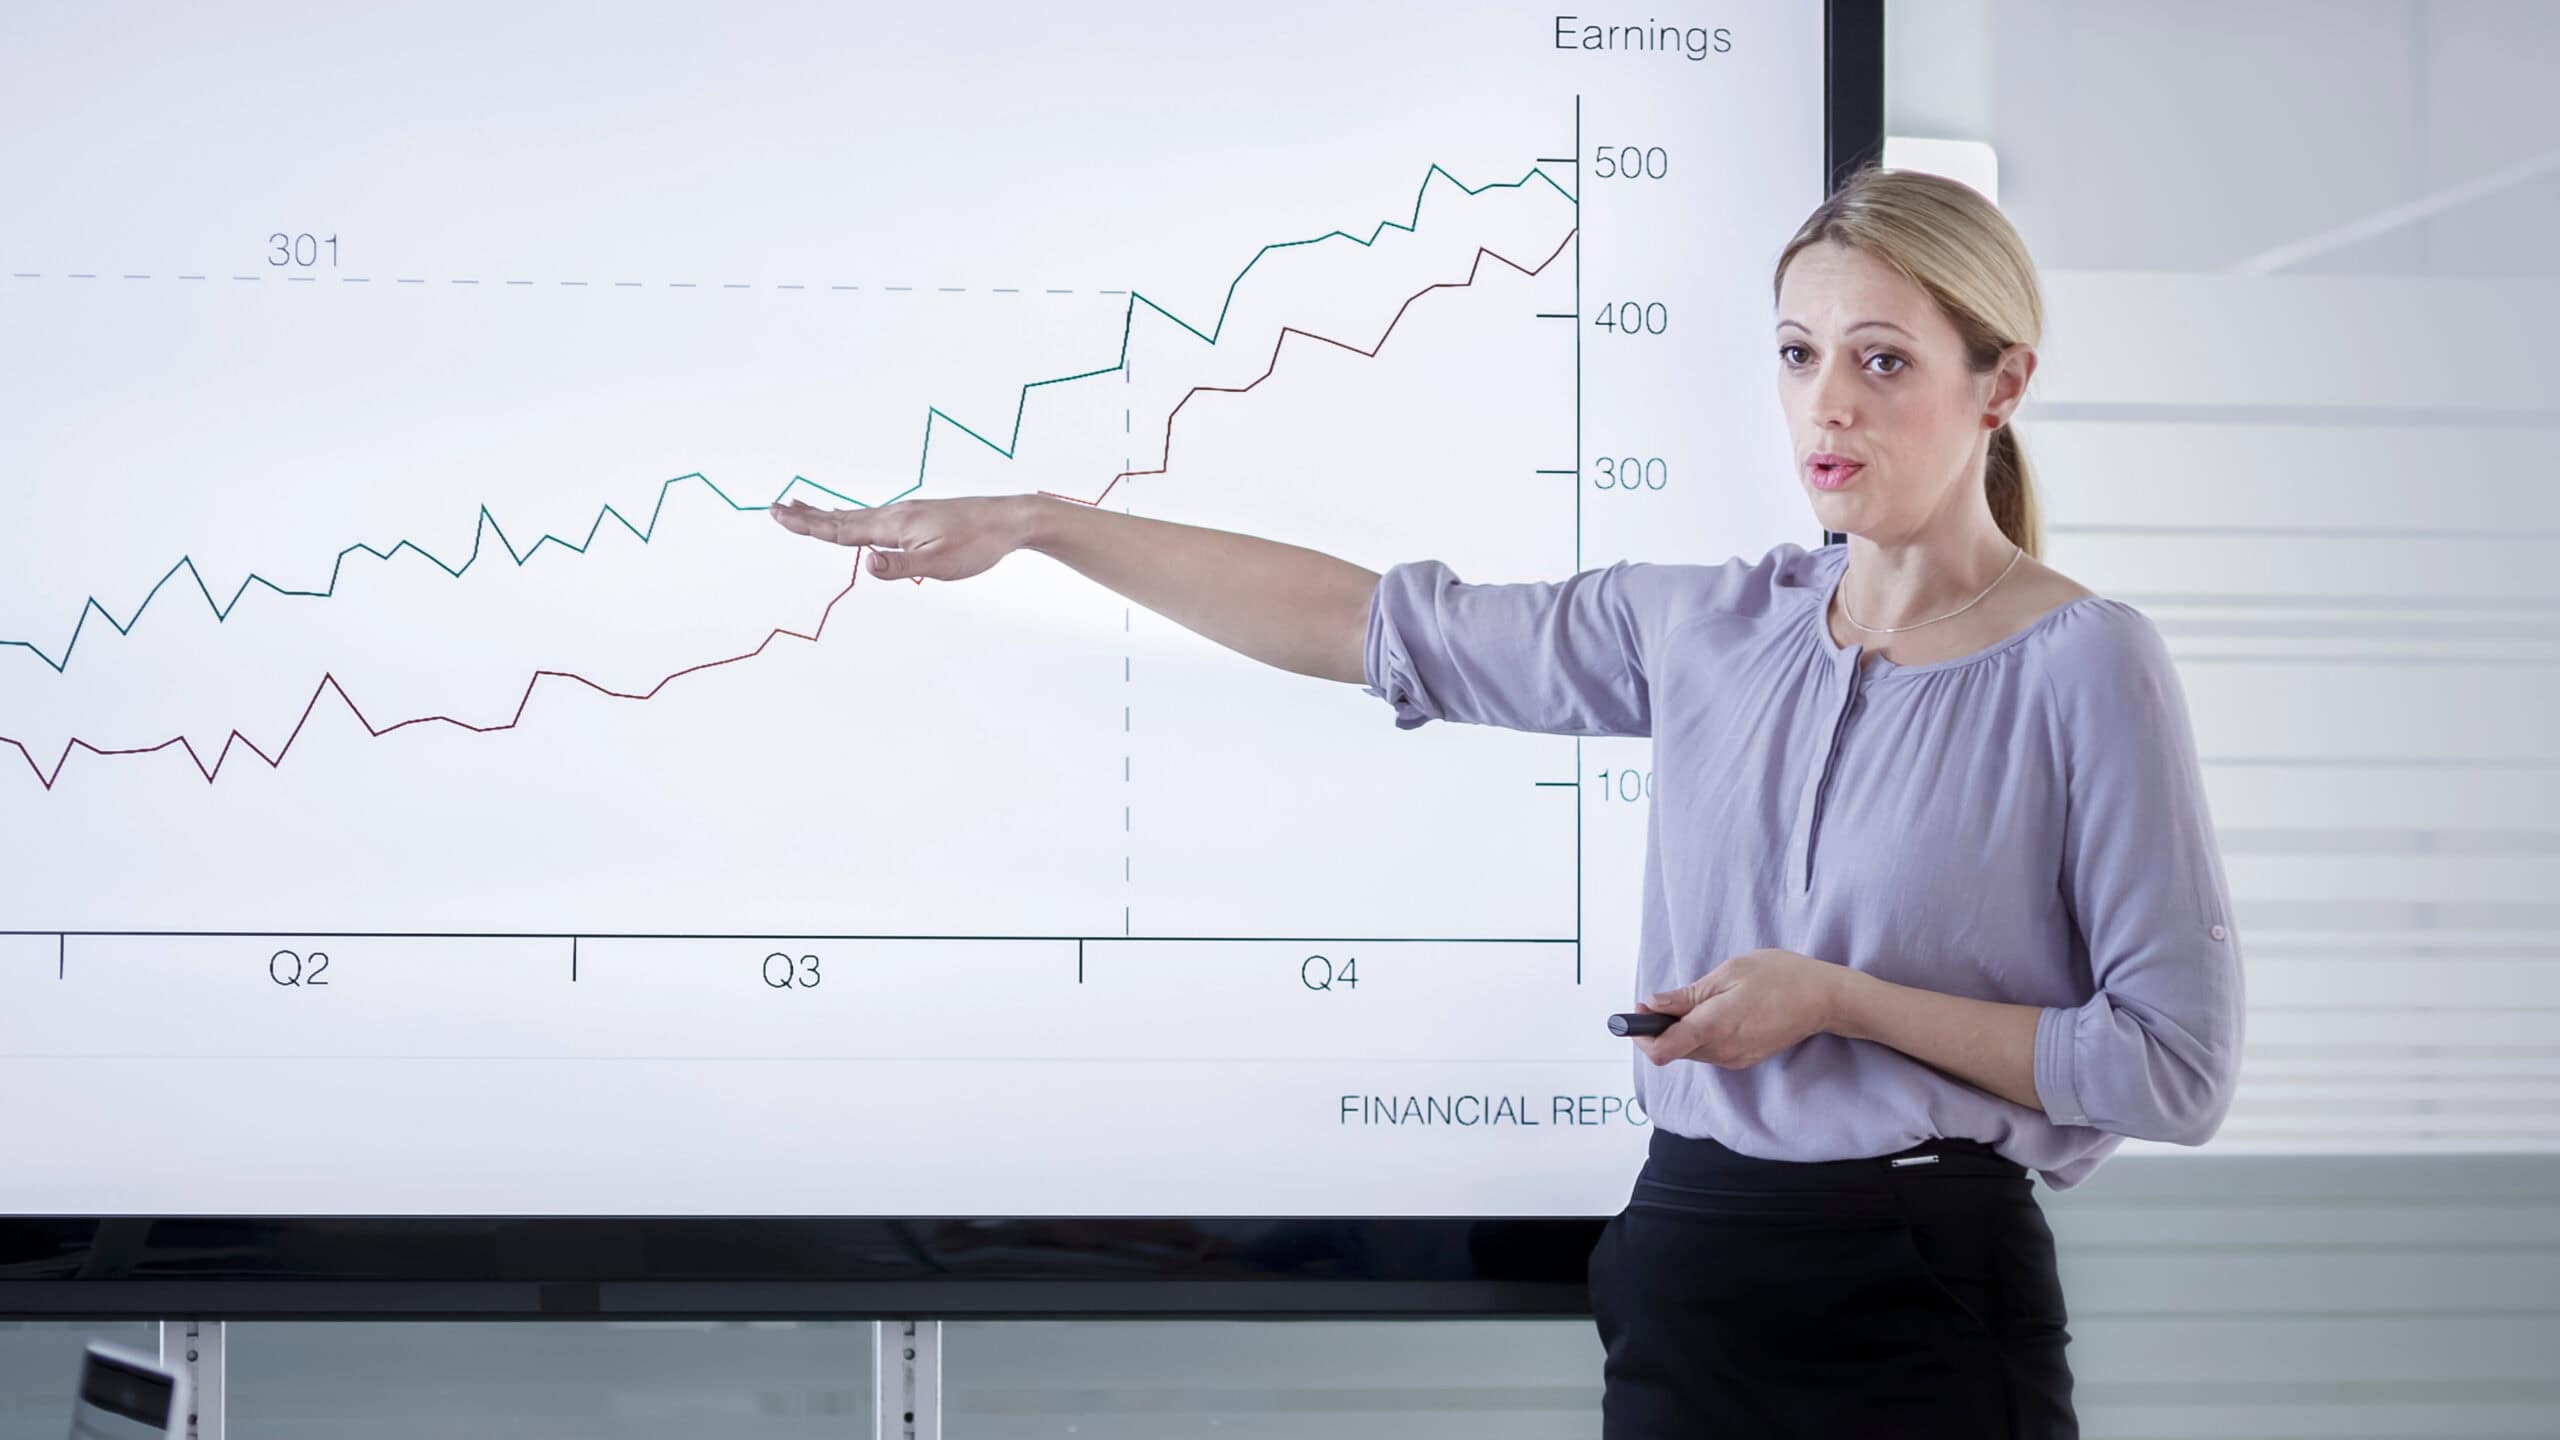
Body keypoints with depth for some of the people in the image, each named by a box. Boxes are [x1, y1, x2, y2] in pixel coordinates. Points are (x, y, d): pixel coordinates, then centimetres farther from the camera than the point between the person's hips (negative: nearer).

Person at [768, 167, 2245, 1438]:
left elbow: (2176, 1069, -9)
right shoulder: (1711, 628, 7)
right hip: (1688, 1260, 5)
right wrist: (1039, 522, 10)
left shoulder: (2083, 667, -7)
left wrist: (1836, 999, -13)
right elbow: (1368, 622, 12)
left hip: (1928, 1305, -4)